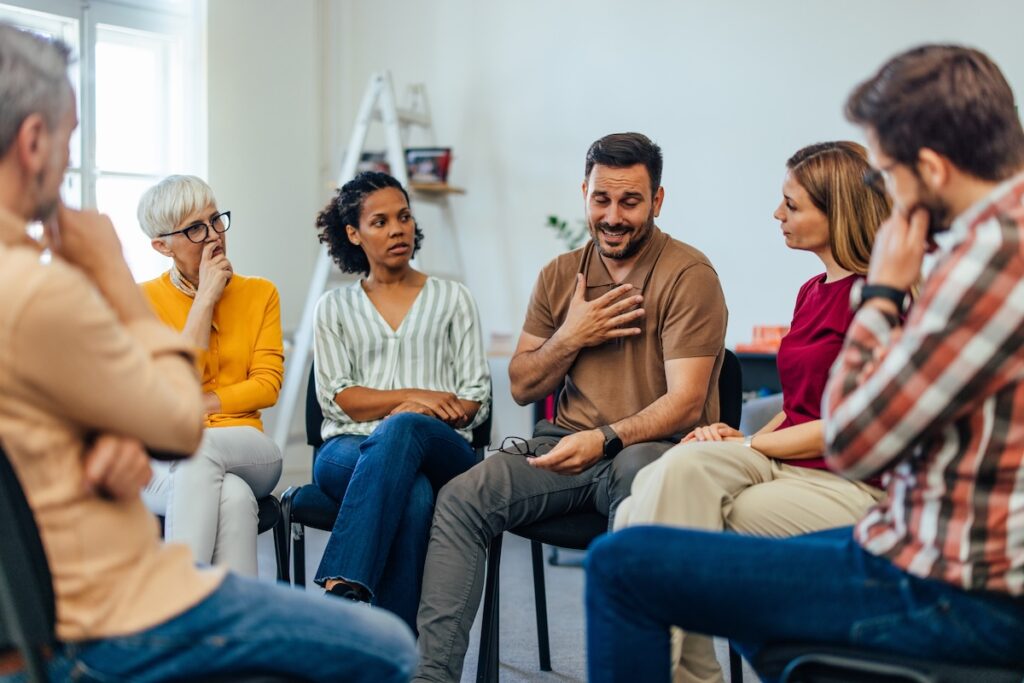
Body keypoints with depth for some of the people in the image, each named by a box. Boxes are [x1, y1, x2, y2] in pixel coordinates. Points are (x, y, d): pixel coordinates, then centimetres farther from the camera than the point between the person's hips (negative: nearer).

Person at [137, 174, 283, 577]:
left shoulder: (260, 293, 10)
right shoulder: (143, 299, 2)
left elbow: (267, 385, 2)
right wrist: (205, 298, -8)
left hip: (245, 452, 2)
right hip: (162, 464, -1)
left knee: (198, 448, -36)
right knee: (232, 495, -37)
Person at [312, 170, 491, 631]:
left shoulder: (452, 299, 19)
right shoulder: (334, 308, 19)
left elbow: (476, 398, 10)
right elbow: (336, 397, 5)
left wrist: (413, 414, -11)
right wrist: (414, 396, -11)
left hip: (440, 450, 0)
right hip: (348, 450, 0)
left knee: (401, 430, -40)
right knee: (413, 492, -38)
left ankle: (340, 589, -48)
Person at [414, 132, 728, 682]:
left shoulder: (688, 275, -5)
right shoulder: (559, 276, 13)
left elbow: (685, 402, -13)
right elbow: (522, 388, 15)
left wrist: (604, 440, -29)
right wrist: (571, 337, -3)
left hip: (655, 448, -5)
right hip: (569, 447, 5)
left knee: (637, 470, -41)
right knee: (460, 498, -18)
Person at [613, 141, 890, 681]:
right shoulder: (812, 291, 19)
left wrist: (748, 445, -8)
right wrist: (742, 442, 4)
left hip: (844, 485, -7)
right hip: (781, 461, 7)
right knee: (679, 468, -23)